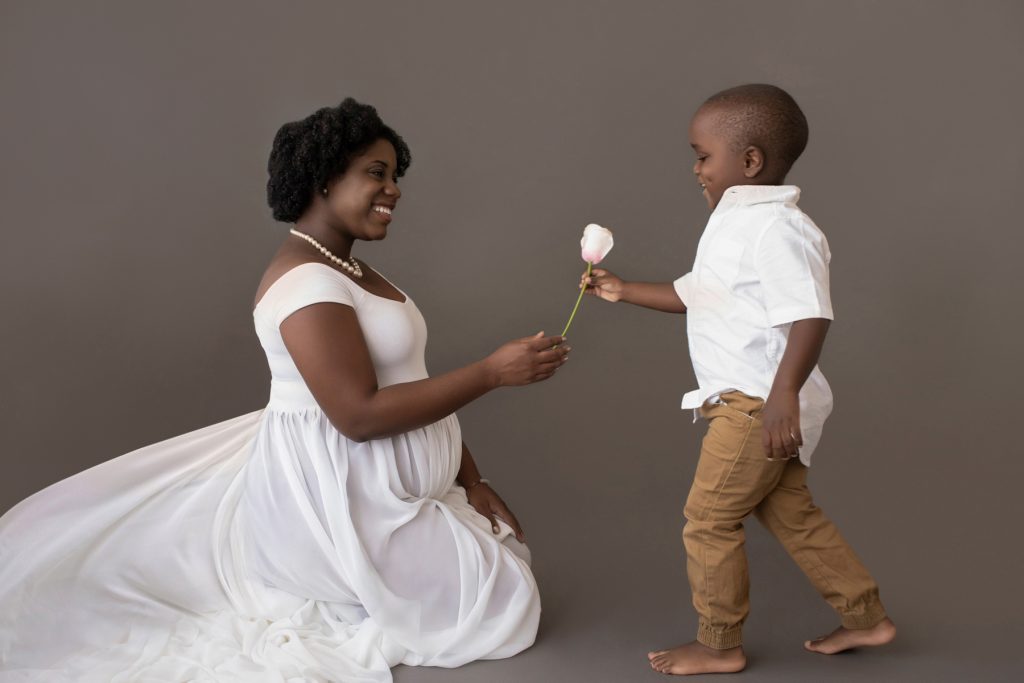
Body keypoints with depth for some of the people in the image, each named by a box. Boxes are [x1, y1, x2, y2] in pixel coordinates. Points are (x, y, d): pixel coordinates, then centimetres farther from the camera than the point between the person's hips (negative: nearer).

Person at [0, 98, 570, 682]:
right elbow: (360, 414, -27)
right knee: (505, 601, -3)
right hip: (343, 498, -10)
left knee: (505, 550, 21)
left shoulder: (351, 270, 13)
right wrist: (493, 372, -24)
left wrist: (471, 479, 8)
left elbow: (408, 384, 12)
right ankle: (316, 630, 1)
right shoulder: (307, 280, -20)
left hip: (390, 489, 10)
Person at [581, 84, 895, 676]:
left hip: (759, 406, -10)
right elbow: (693, 294, 24)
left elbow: (811, 316, -30)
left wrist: (783, 393, -39)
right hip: (745, 403, 10)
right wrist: (624, 291, 21)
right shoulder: (736, 224, 14)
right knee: (792, 514, 18)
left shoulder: (777, 227, -20)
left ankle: (720, 644, 16)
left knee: (709, 518, 1)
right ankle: (868, 617, 30)